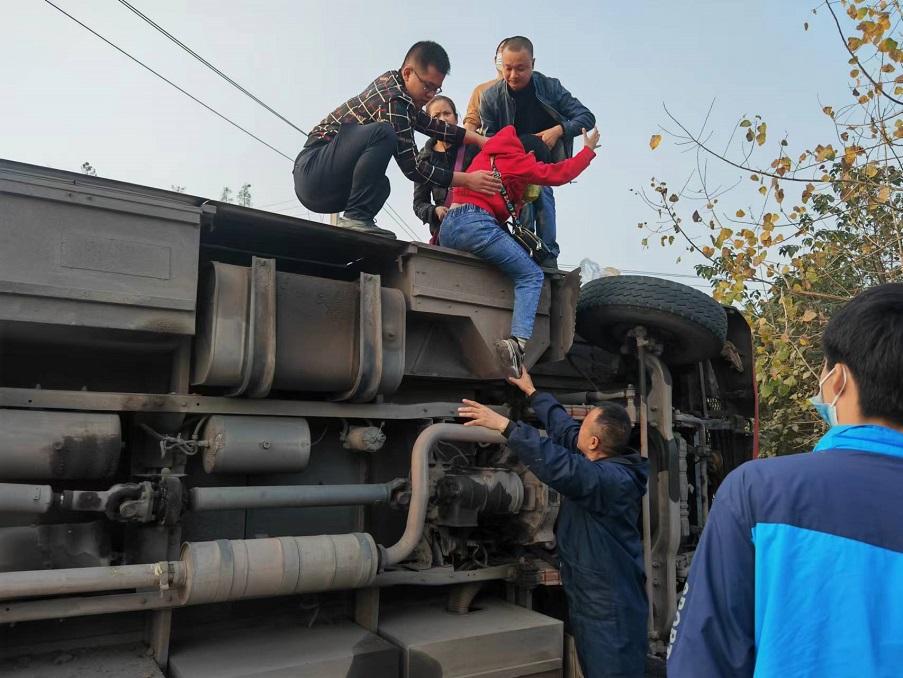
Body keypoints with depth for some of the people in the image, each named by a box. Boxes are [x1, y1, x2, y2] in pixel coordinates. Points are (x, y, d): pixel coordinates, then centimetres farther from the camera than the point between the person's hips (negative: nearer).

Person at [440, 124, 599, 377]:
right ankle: (517, 342, -26)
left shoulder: (486, 154, 28)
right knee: (531, 275, -5)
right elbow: (558, 174, 8)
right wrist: (589, 149, 21)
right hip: (475, 223, -8)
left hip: (447, 228, 8)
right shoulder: (517, 160, 6)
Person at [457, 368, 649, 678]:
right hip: (592, 602, 10)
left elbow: (560, 466, -40)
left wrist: (505, 425, -38)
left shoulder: (613, 479, -26)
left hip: (610, 611, -10)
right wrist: (533, 393, 24)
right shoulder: (608, 465, 4)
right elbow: (565, 429, 16)